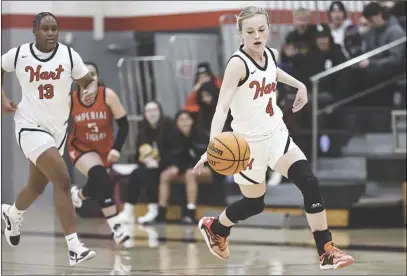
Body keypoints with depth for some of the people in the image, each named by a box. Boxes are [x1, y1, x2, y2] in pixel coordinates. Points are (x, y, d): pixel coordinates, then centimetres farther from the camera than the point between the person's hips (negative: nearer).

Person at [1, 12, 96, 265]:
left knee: (38, 185, 23)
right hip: (31, 126, -5)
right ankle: (74, 247, -22)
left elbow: (89, 81, 3)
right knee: (63, 180, -22)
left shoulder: (69, 55, -6)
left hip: (57, 129, 5)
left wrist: (91, 91, -20)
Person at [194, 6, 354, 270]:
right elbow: (222, 107, -32)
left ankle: (327, 252, -5)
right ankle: (214, 227, 41)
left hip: (276, 133, 6)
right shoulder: (238, 63, -23)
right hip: (249, 141, -5)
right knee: (255, 203, 9)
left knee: (310, 183, -11)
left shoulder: (271, 54, -2)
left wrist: (299, 85, 25)